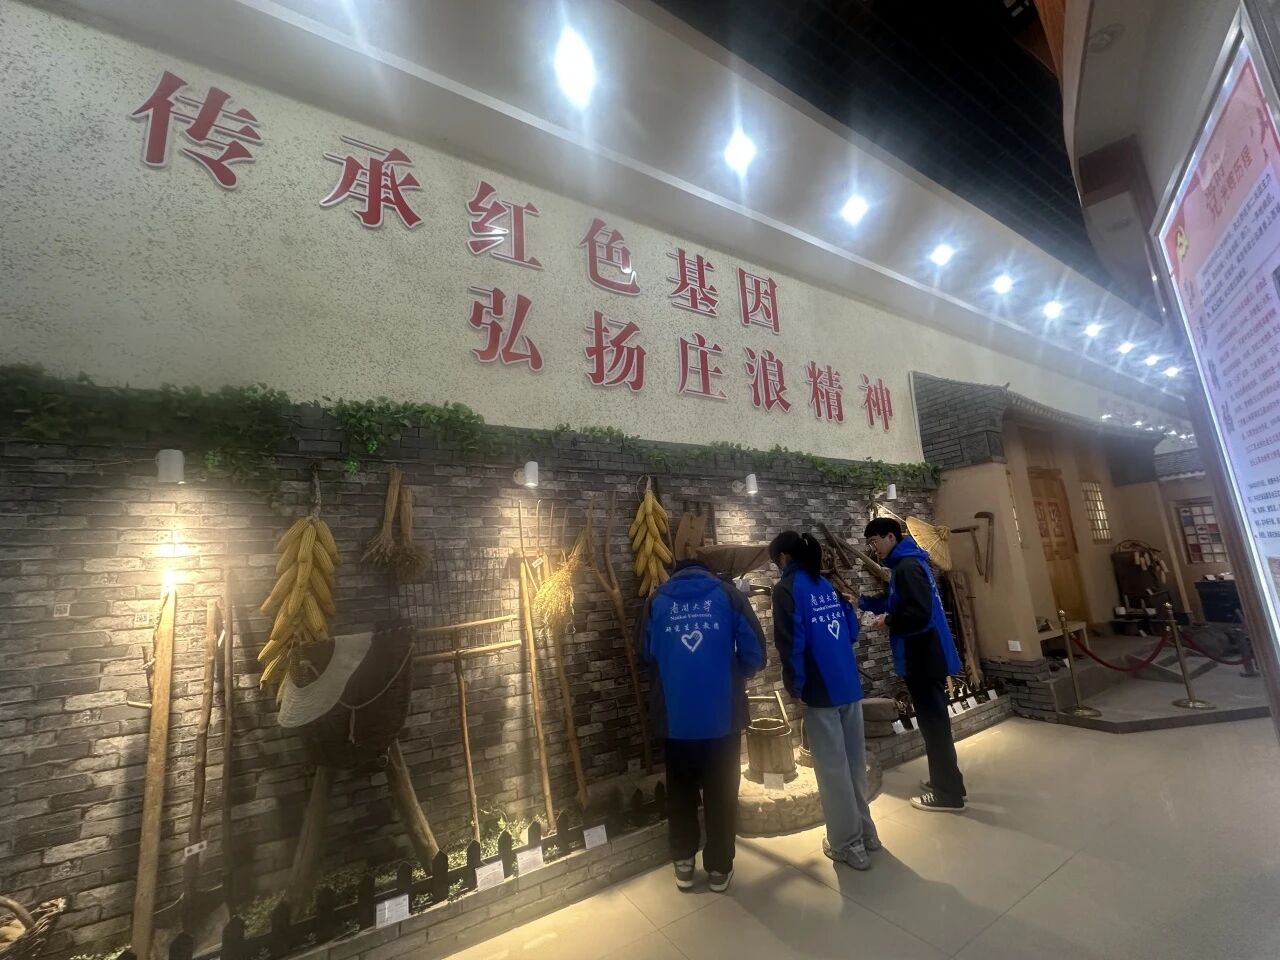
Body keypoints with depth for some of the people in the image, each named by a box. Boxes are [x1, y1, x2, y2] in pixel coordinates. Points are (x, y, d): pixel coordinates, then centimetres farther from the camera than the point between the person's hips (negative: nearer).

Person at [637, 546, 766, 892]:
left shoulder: (656, 601, 3)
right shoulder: (727, 594, 0)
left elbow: (646, 654, 7)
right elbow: (754, 653, -4)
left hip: (674, 718, 1)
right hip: (722, 716, 0)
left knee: (680, 790, 21)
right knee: (721, 793, 18)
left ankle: (684, 863, 33)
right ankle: (719, 868, 30)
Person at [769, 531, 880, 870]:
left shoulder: (787, 588, -11)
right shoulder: (829, 584, 9)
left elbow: (791, 643, -17)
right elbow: (852, 630, 14)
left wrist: (795, 686, -6)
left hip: (821, 690, -7)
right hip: (850, 685, 7)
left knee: (832, 768, 7)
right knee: (854, 762, 19)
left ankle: (848, 844, 19)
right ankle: (864, 831, 34)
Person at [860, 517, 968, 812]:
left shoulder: (907, 567, -20)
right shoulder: (907, 564, 12)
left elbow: (918, 614, -29)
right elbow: (897, 604, 19)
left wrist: (887, 621, -14)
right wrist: (861, 602, 10)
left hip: (924, 659, -10)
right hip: (926, 657, 10)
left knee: (933, 723, 1)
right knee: (934, 721, 19)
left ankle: (948, 794, 13)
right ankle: (947, 781, 32)